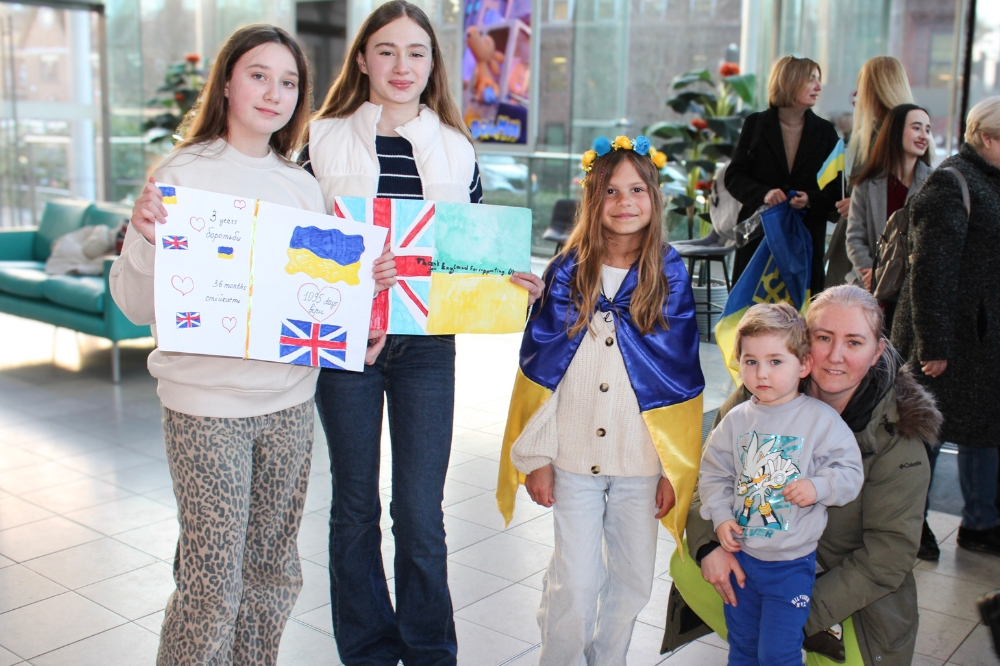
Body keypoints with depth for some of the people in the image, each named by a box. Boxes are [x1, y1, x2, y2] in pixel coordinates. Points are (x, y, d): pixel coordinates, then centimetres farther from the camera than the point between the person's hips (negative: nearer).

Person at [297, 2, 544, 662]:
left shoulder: (456, 149, 8)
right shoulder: (326, 139, 3)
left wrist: (515, 280, -7)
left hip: (428, 342, 1)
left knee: (421, 514, 3)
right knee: (355, 506, 11)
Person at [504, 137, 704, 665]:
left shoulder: (670, 276, -1)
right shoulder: (566, 272, -2)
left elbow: (681, 378, 0)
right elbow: (538, 369, 0)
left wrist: (676, 470, -1)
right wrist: (536, 456, -2)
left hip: (642, 463, 1)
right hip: (574, 458, -1)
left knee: (632, 581, 13)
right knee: (574, 584, 1)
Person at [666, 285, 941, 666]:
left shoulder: (898, 437, -19)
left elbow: (890, 552, -16)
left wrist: (807, 610, -23)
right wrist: (708, 543, -22)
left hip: (854, 598, -2)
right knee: (686, 564, -19)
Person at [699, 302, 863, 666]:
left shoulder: (821, 419, -11)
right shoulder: (736, 420, -1)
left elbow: (850, 472, -9)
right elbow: (713, 473, 5)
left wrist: (818, 487, -26)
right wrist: (721, 516, -8)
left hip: (792, 562, -4)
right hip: (741, 552, 4)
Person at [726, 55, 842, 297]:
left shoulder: (825, 131, 10)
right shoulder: (756, 124, 6)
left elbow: (836, 187, 7)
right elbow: (733, 176, 1)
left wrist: (811, 199, -14)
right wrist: (763, 193, -17)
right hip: (758, 236, -1)